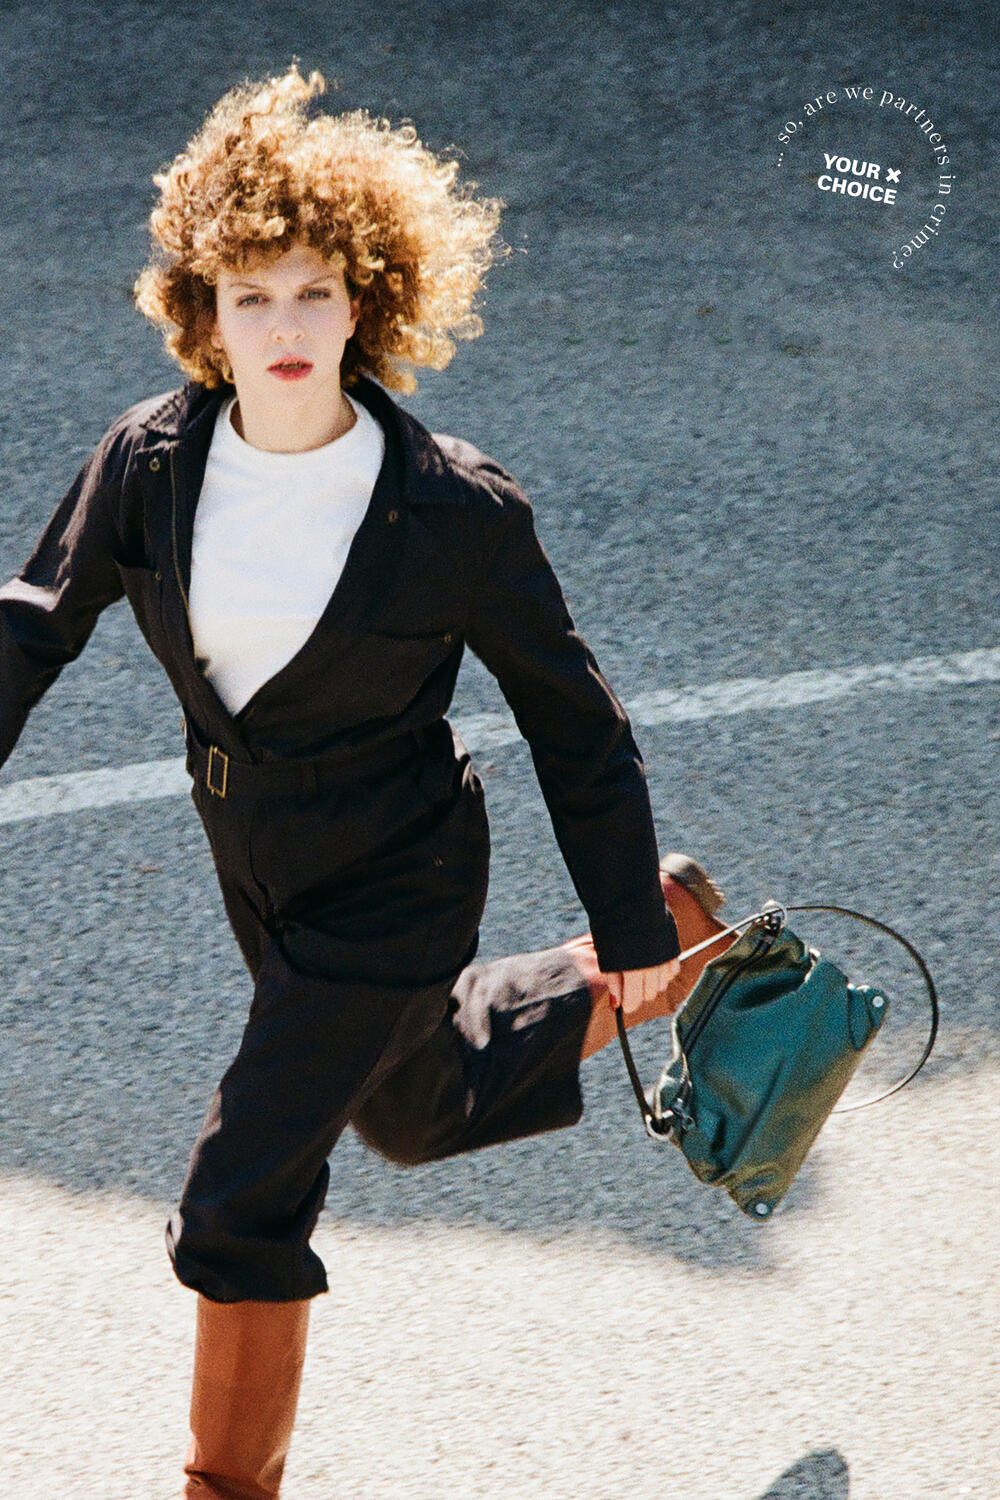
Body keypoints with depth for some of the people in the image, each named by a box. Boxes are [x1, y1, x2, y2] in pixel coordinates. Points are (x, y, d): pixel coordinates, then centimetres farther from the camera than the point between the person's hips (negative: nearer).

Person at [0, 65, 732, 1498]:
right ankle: (670, 964, 51)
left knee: (239, 1207, -9)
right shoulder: (152, 458, -14)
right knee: (421, 1110, 30)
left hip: (394, 889, -6)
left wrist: (631, 927, -5)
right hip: (255, 866, 6)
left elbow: (571, 720, -12)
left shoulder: (457, 512, -24)